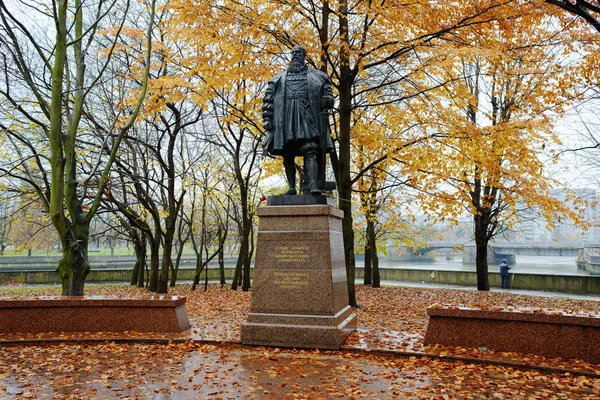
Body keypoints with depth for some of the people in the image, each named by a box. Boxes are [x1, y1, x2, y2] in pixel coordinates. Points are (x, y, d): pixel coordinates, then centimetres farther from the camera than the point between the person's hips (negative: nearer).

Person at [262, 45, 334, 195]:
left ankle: (313, 186, -27)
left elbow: (327, 91, 9)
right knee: (287, 155, 0)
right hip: (285, 119, 3)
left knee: (310, 151, -18)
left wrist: (325, 108, -9)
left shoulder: (314, 76, 15)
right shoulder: (280, 78, 19)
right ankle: (292, 187, 6)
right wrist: (267, 119, 3)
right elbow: (268, 99, 14)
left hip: (306, 118, -2)